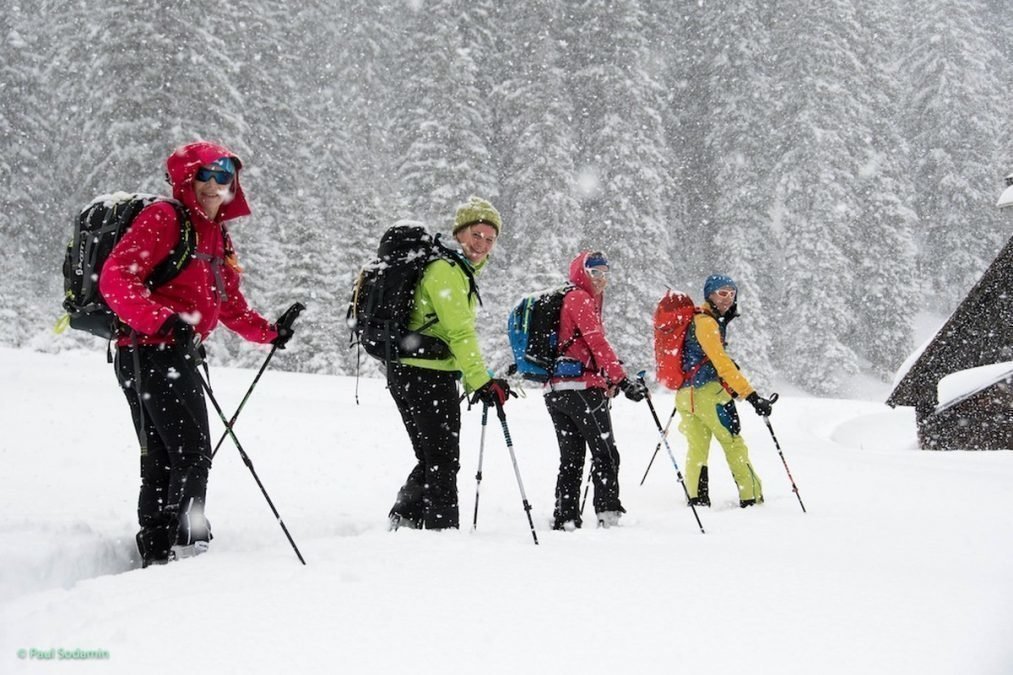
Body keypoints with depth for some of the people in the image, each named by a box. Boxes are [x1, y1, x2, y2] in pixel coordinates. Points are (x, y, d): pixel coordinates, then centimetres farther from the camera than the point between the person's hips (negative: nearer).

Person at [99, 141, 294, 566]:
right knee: (193, 454, -11)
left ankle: (156, 554, 17)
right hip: (151, 352, -9)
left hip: (177, 355, 9)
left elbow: (229, 304, 29)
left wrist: (269, 332, 23)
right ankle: (184, 542, -8)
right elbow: (115, 278, -18)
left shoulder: (217, 235, 21)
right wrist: (159, 318, -31)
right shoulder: (162, 218, -7)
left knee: (163, 462, 11)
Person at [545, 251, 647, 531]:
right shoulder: (581, 299, -5)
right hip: (581, 387, -9)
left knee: (571, 457, 10)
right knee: (606, 454, -5)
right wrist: (622, 380, -20)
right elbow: (597, 343, -16)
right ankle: (608, 514, -11)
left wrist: (607, 381, 20)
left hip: (554, 388, 9)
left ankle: (564, 520, 7)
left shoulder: (563, 299, 23)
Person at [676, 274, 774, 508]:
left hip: (685, 394, 9)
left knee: (697, 449, 9)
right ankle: (752, 498, 3)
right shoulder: (706, 323, -13)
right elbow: (721, 363, -22)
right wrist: (751, 395, -26)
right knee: (734, 445, 0)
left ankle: (697, 498, 6)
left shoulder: (694, 318, 16)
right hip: (709, 392, -9)